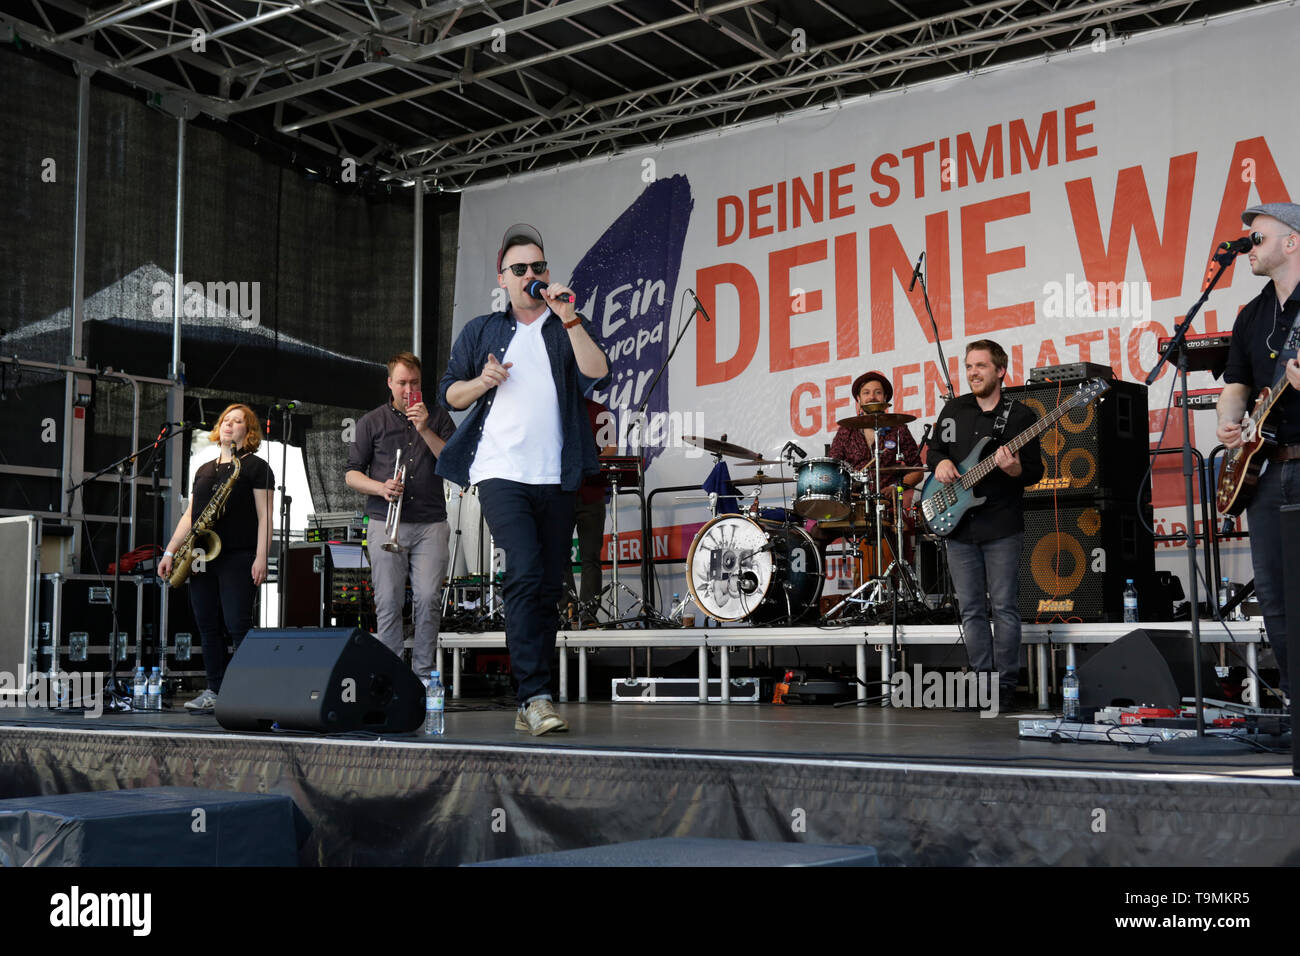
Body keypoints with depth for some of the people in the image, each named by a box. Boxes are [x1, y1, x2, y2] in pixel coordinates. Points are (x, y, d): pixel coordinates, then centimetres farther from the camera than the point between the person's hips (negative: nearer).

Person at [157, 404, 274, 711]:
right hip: (202, 559, 7)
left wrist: (261, 558, -15)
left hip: (237, 557, -7)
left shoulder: (256, 467, 2)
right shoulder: (204, 470, 21)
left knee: (237, 626, -12)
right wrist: (170, 551, 10)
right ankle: (215, 691, 11)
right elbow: (190, 514, 20)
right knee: (208, 627, 6)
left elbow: (264, 516, -5)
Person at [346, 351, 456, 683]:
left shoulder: (437, 418, 14)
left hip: (430, 524, 0)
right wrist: (380, 487, -9)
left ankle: (423, 673, 2)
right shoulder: (371, 422, 13)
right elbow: (352, 474, 10)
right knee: (388, 602, -5)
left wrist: (425, 430, -8)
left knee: (428, 599, -8)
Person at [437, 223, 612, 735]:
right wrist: (483, 381, -4)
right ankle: (534, 696, -23)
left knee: (548, 586, 5)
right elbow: (449, 393, 15)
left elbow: (598, 376, -4)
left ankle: (531, 703, 14)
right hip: (501, 474, -2)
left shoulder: (568, 328, 14)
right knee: (525, 571, -21)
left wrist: (569, 319, -10)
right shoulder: (480, 331, 15)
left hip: (556, 479, 2)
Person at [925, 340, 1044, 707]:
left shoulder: (1020, 415, -2)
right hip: (958, 524, 4)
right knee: (971, 609, 7)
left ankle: (1005, 682, 6)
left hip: (1002, 527, -4)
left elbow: (1035, 472, -3)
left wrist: (1016, 470, -24)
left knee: (1004, 607, -1)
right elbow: (933, 448, 19)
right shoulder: (954, 409, 10)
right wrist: (940, 462, -3)